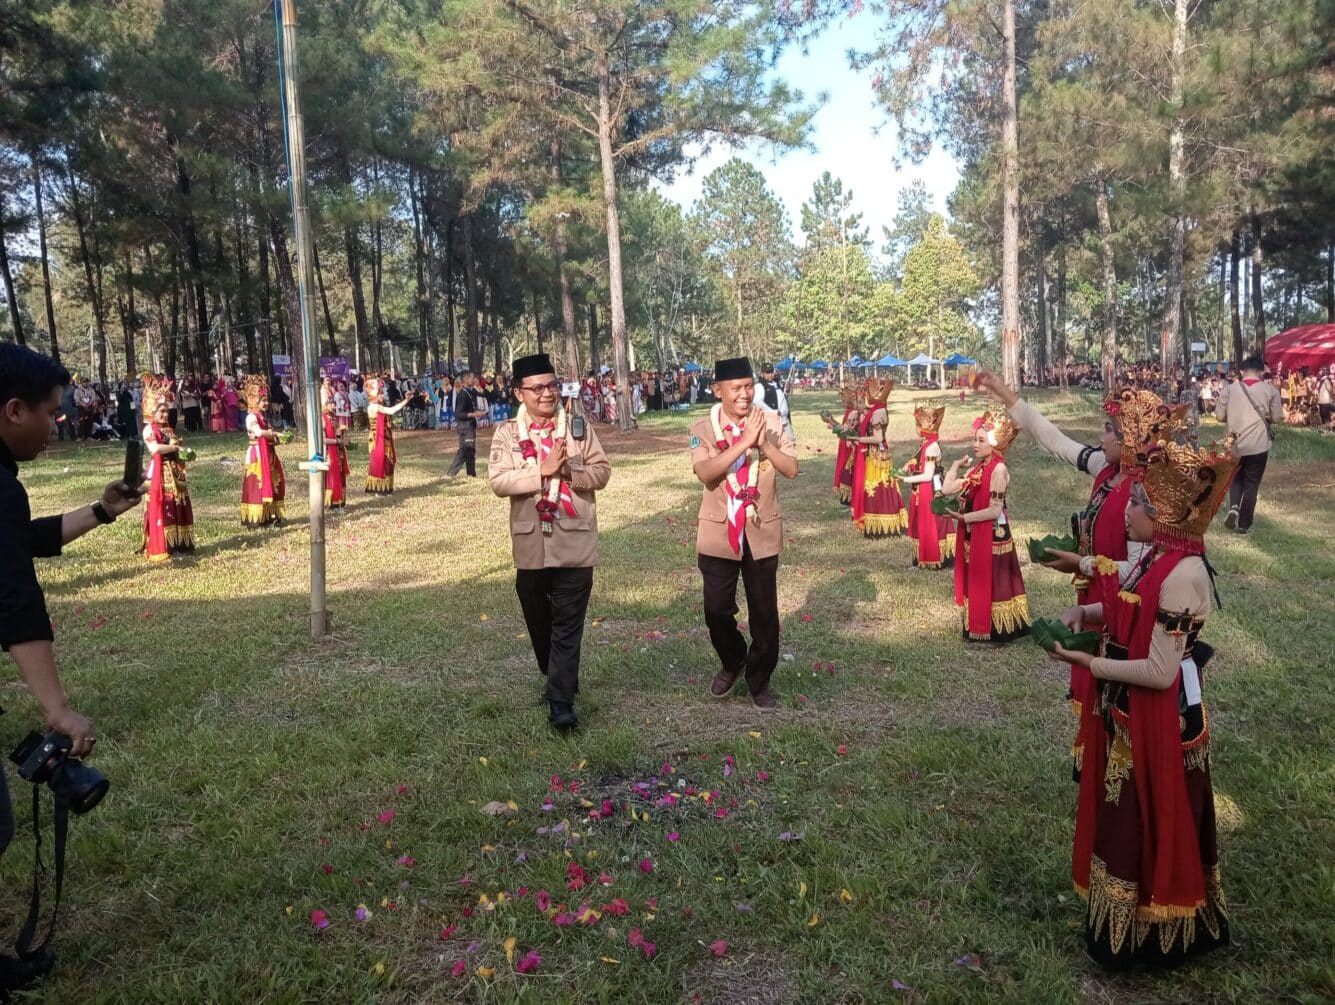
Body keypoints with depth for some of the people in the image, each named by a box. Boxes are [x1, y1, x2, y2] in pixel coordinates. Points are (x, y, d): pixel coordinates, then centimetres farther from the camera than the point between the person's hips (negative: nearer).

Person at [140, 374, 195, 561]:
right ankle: (159, 549, -3)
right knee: (161, 511, -7)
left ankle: (178, 545, 16)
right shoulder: (149, 429, -7)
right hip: (159, 474, -8)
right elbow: (155, 448, -23)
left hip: (174, 474, 8)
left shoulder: (169, 430, 17)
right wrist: (174, 447, -16)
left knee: (178, 509, 9)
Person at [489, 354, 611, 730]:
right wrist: (543, 471, -19)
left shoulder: (579, 428, 3)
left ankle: (561, 703, -1)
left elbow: (601, 472, -1)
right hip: (531, 544, 2)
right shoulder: (506, 433, 1)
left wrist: (568, 469, -17)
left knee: (568, 625, -3)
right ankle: (557, 679, 37)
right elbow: (498, 481, -10)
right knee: (539, 622, 16)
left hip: (574, 543, -1)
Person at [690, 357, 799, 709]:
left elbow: (792, 469, -8)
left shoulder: (770, 422, -3)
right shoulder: (702, 429, -6)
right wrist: (743, 442, -27)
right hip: (718, 533, 0)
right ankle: (732, 663, 37)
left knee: (765, 613, 8)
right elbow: (705, 473, -22)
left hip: (762, 532, 1)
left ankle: (759, 681, 28)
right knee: (717, 610, 7)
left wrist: (764, 443, -23)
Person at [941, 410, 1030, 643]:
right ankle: (977, 627, 25)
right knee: (975, 582, 15)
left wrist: (963, 517, -19)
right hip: (972, 535, 8)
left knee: (990, 583, 0)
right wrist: (956, 465, 11)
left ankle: (993, 632, 9)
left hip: (991, 536, -8)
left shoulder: (998, 469, -15)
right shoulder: (977, 469, 10)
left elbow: (994, 510, -19)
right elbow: (947, 489, 6)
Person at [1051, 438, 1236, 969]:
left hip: (1160, 721, -9)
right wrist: (1086, 612, -2)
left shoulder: (1182, 573, -27)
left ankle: (1150, 933, 30)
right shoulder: (1159, 555, 2)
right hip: (1128, 712, 9)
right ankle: (1127, 915, 42)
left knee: (1151, 827, 9)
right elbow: (1132, 613, 16)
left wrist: (1088, 663, -20)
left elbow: (1159, 671, -26)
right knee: (1124, 819, 23)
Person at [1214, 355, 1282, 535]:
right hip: (1258, 444, -1)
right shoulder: (1270, 390, -5)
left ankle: (1233, 507, -5)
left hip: (1235, 443, 2)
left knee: (1236, 478, 20)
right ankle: (1244, 524, 12)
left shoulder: (1230, 389, -2)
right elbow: (1277, 417, -2)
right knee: (1251, 484, 8)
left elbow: (1219, 416, 0)